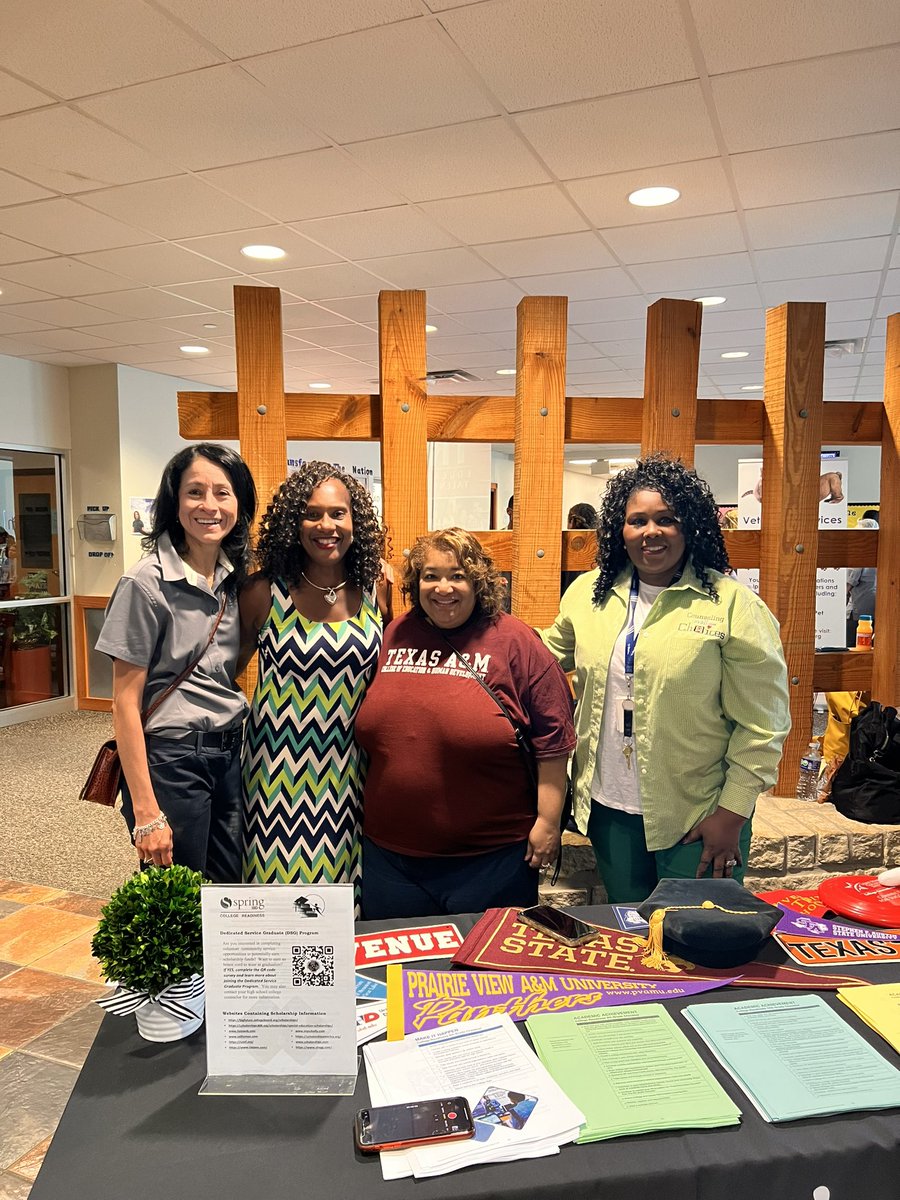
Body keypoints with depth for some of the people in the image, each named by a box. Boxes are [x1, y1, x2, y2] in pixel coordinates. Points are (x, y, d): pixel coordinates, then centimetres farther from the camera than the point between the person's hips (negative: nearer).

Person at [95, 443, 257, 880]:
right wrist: (146, 811, -15)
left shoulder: (235, 577, 4)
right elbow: (125, 701, -13)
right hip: (172, 757, -6)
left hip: (232, 753, 6)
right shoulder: (147, 583, -13)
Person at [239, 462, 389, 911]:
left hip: (352, 769, 2)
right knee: (281, 888, 6)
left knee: (345, 882, 11)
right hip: (281, 767, -2)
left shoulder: (376, 590, 1)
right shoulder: (263, 592, -6)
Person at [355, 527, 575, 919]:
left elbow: (552, 739, -7)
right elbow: (367, 728, 16)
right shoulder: (395, 636, 5)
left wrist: (548, 821, -8)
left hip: (492, 855, -4)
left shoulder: (515, 642, -8)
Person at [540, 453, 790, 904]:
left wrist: (732, 811, -10)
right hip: (609, 808, 4)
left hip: (698, 816, -4)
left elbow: (761, 722, -10)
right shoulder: (589, 592, 3)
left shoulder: (731, 604, -11)